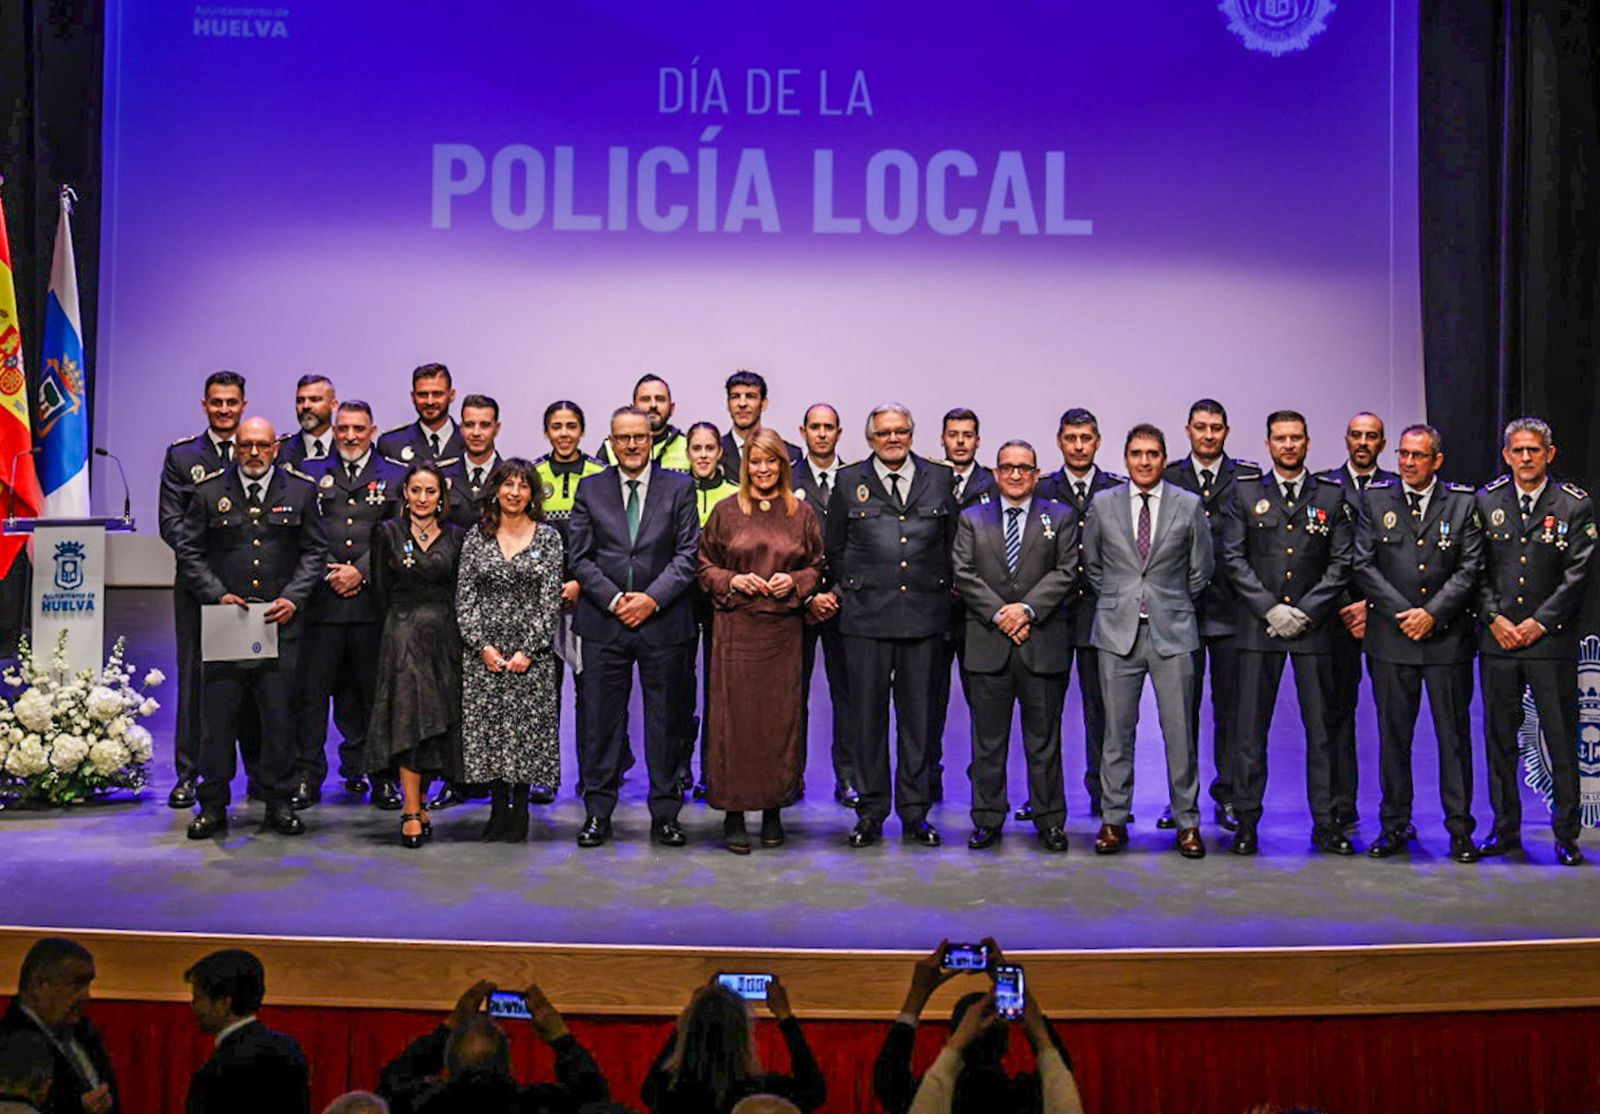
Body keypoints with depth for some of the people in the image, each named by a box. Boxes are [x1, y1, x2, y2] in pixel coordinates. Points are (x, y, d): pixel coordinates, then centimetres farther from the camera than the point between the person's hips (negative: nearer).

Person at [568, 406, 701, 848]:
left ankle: (665, 813, 14)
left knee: (665, 721, 5)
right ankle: (598, 812, 11)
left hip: (663, 622, 0)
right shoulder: (590, 489, 8)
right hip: (603, 624, 1)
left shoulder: (679, 487, 5)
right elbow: (580, 556, 3)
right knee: (600, 720, 2)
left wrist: (652, 598, -12)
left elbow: (687, 554, -1)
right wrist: (614, 600, -9)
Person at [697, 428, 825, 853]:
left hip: (784, 630, 1)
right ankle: (734, 814, 4)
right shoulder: (726, 511, 6)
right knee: (735, 716, -3)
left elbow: (818, 567, 12)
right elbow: (704, 567, 9)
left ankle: (773, 812, 13)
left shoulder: (802, 513, 8)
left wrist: (795, 582, -6)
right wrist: (733, 581, -8)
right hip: (736, 628, -1)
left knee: (781, 717, 2)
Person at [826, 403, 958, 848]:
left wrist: (942, 588, 10)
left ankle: (915, 813, 13)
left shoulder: (939, 479, 9)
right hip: (866, 616, -1)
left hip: (924, 616, 1)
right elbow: (834, 548, 13)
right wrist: (852, 588, 11)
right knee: (869, 714, 2)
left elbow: (953, 542, 15)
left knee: (918, 715, 5)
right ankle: (872, 811, 11)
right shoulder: (849, 482, 6)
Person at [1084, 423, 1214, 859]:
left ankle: (1187, 822, 9)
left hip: (1171, 631, -1)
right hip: (1118, 631, 1)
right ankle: (1114, 819, 12)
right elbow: (1091, 563, 17)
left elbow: (1202, 567, 11)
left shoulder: (1189, 505, 2)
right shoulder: (1103, 504, 5)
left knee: (1179, 731, 0)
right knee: (1117, 730, 4)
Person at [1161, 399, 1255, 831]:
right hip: (1181, 608, 1)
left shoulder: (1248, 477, 4)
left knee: (1230, 707, 5)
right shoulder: (1169, 477, 7)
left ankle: (1227, 796, 14)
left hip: (1230, 607, -1)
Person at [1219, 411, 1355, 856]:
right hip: (1258, 627, 0)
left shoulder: (1332, 495, 8)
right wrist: (1270, 608, -9)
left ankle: (1325, 823, 8)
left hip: (1314, 626, 0)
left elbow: (1342, 562, 3)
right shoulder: (1246, 494, 8)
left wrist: (1305, 611, -8)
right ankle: (1246, 822, 6)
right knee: (1250, 728, 0)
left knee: (1321, 728, 2)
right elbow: (1232, 558, 2)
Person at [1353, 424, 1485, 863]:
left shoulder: (1463, 503, 4)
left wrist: (1432, 614, -11)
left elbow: (1470, 568, -1)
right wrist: (1403, 613, -9)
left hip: (1447, 637, -1)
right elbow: (1364, 565, 0)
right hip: (1391, 638, 1)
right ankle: (1395, 826, 15)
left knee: (1454, 735, 3)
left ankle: (1460, 829, 10)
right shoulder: (1375, 500, 6)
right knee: (1393, 735, 6)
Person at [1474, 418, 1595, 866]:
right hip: (1498, 640, 2)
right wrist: (1494, 619, -7)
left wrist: (1540, 622, -10)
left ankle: (1566, 834, 9)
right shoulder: (1485, 502, 7)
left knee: (1561, 740, 0)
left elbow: (1578, 573, -4)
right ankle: (1505, 829, 17)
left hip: (1551, 640, -2)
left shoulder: (1575, 505, 1)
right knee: (1499, 739, 7)